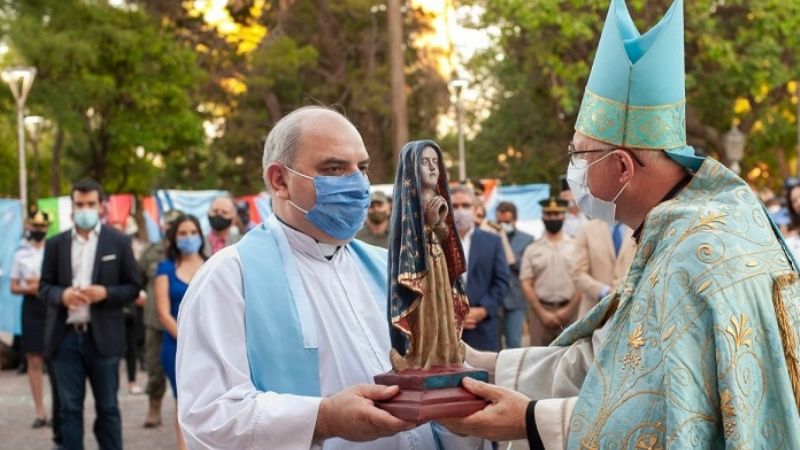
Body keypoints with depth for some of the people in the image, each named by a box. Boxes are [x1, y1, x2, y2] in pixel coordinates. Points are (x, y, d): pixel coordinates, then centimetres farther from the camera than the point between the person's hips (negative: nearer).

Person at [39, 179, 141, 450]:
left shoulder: (119, 242, 3)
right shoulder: (55, 244, 8)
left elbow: (133, 288, 3)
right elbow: (44, 287, 8)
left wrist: (106, 293, -15)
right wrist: (61, 295, -13)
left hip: (102, 337, -1)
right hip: (65, 337, 2)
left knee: (107, 407, 7)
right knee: (69, 408, 6)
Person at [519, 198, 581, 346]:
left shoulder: (576, 247, 6)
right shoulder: (533, 250, 9)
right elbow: (526, 285, 4)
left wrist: (569, 310, -7)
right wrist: (543, 313, -5)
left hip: (568, 311, -1)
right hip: (540, 310, 1)